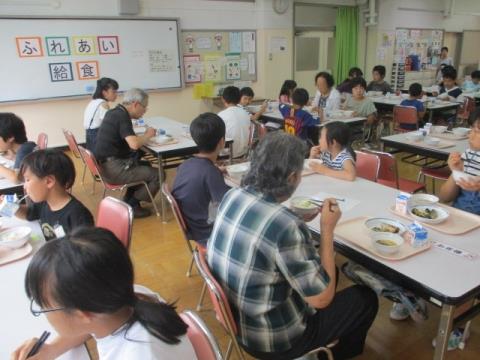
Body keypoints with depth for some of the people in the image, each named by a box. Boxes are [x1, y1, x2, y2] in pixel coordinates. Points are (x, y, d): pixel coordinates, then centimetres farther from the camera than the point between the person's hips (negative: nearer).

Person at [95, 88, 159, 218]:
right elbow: (134, 144, -29)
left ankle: (128, 200, 21)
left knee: (146, 166, 26)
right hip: (114, 167, -10)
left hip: (108, 163, 10)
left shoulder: (115, 112, 12)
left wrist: (144, 136, 5)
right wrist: (148, 135, -10)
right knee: (157, 175, -8)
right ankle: (131, 205, 5)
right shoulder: (122, 116, -17)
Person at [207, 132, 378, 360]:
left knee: (327, 272, 24)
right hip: (272, 340, -7)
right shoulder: (286, 226, -33)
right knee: (366, 299, 12)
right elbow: (322, 298, -21)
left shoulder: (232, 197, -9)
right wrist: (327, 229, -16)